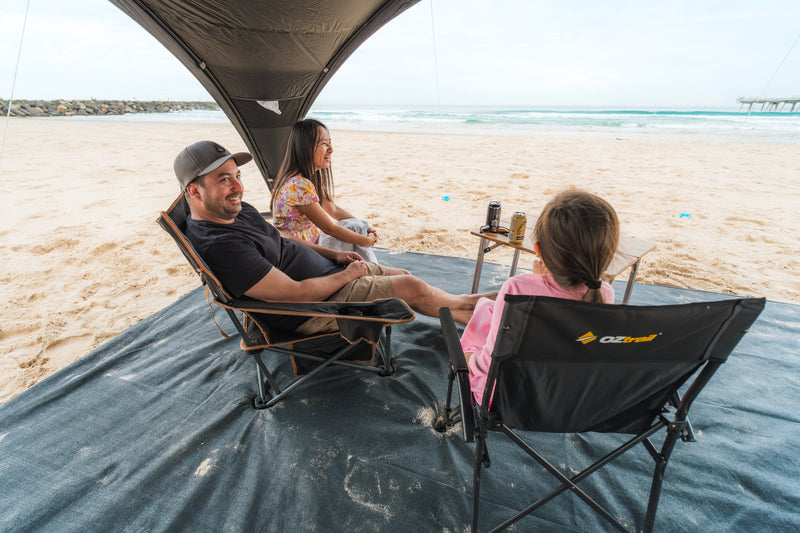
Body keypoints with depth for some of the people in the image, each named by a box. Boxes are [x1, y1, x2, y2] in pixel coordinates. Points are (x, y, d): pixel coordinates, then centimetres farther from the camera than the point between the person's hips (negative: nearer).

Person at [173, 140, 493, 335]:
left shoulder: (237, 211, 3)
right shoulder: (218, 246, -27)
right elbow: (296, 294, -28)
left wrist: (334, 256, 7)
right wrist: (346, 275, -14)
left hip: (327, 271, 9)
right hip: (316, 304, -9)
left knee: (403, 275, 10)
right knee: (412, 288, -8)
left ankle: (466, 305, 29)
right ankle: (472, 307, 20)